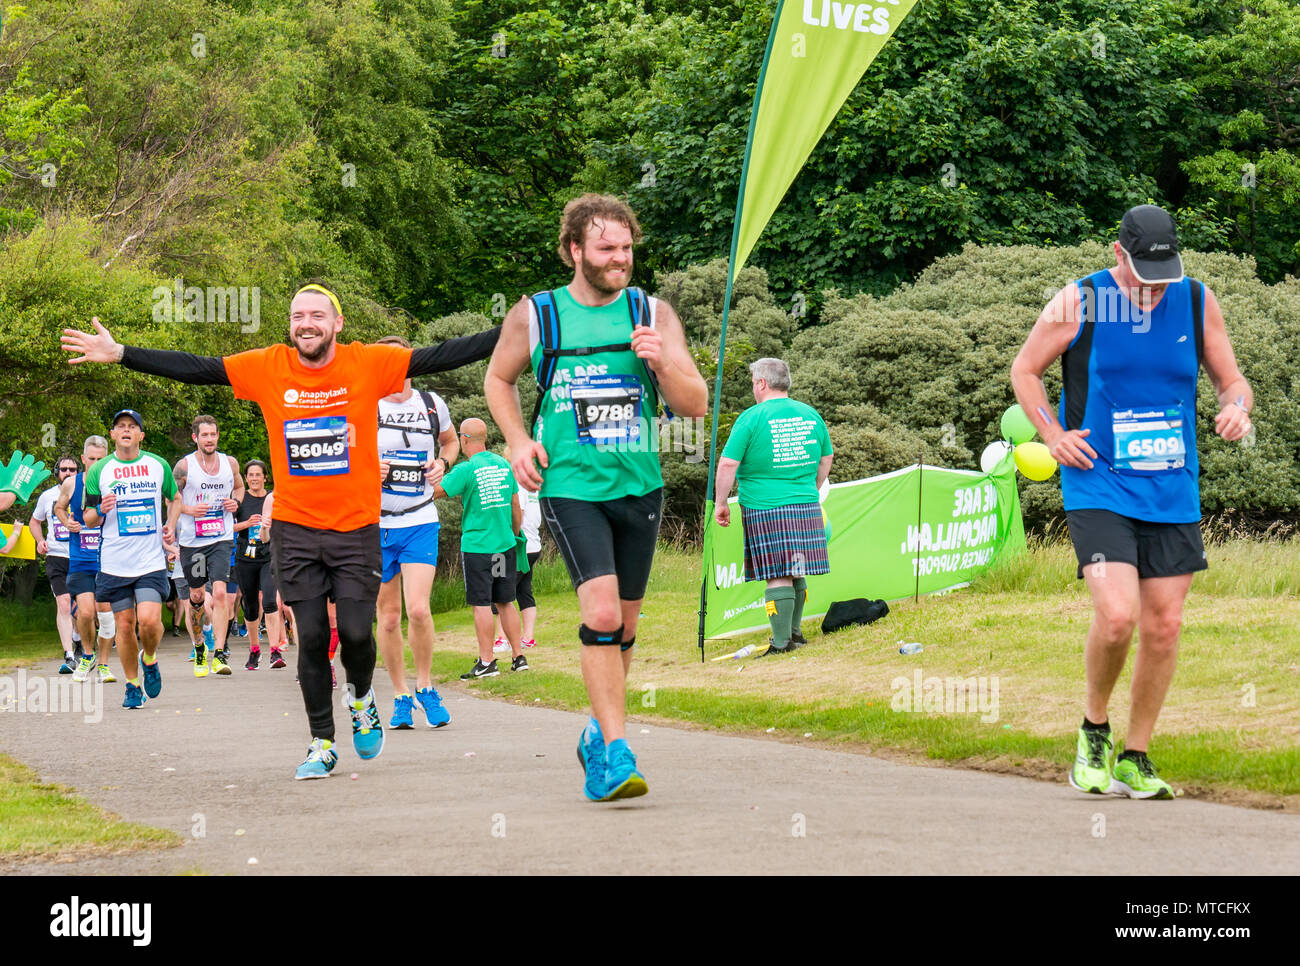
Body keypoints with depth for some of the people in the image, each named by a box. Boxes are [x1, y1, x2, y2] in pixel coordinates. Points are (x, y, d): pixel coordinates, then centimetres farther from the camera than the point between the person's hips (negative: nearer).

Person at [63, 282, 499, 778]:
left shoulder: (369, 364, -6)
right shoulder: (268, 368, -2)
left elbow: (441, 356, -7)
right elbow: (194, 368, 1)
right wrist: (120, 354, -2)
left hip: (357, 526, -1)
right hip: (295, 528, 1)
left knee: (355, 631, -8)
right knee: (311, 637, 1)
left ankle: (360, 698, 26)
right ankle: (322, 745, 15)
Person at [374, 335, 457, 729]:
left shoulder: (432, 404, 4)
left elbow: (450, 440, 24)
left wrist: (443, 463, 3)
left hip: (420, 522, 0)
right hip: (374, 523, 0)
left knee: (418, 610, -14)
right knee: (389, 616, 4)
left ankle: (426, 687, 7)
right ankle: (401, 697, 18)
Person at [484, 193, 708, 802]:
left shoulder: (653, 315, 4)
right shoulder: (534, 317, 0)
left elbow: (696, 404, 2)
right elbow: (498, 379, 17)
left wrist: (663, 364, -18)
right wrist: (518, 442, 2)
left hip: (640, 487, 3)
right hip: (570, 486, -3)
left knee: (623, 625, 12)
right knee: (601, 615, -19)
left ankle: (598, 731, 33)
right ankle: (615, 751, -16)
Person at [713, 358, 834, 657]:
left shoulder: (752, 417, -8)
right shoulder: (811, 415, 10)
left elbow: (728, 464, -9)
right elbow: (826, 459, 22)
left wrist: (720, 503, 1)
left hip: (766, 509, -5)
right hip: (806, 508, 6)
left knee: (778, 577, -6)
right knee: (797, 575, 15)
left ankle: (781, 643, -6)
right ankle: (794, 633, 24)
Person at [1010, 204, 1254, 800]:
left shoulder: (1198, 304, 4)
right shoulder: (1078, 303, -5)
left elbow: (1231, 380, 14)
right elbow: (1024, 370, 7)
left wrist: (1237, 407, -10)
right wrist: (1053, 435, -7)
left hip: (1173, 494, 4)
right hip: (1098, 489, -4)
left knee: (1164, 627, 3)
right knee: (1117, 615, -20)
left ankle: (1134, 759, 19)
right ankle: (1093, 729, 6)